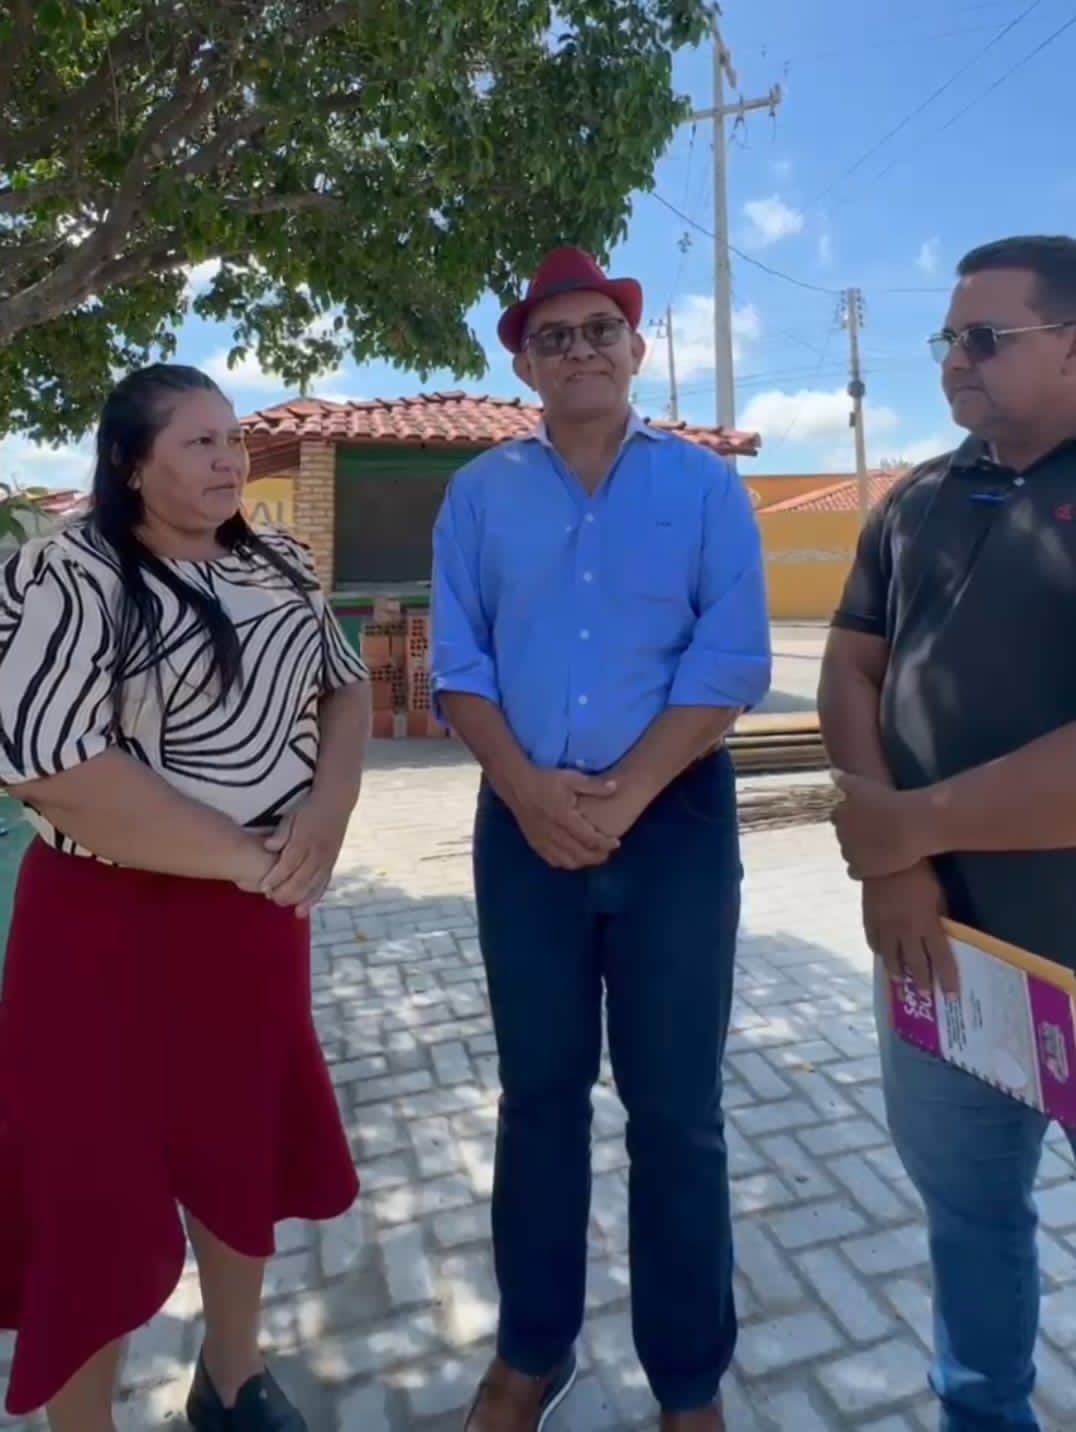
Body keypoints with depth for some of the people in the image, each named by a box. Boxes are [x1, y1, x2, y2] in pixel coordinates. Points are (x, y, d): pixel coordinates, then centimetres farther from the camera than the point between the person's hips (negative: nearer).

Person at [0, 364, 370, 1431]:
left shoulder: (276, 566, 6)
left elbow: (344, 686, 10)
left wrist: (326, 815, -9)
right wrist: (243, 854, -19)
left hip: (258, 915, 6)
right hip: (110, 927, -6)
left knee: (244, 1147, 20)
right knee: (99, 1185, 9)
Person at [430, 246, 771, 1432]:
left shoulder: (705, 485, 3)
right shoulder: (479, 493, 8)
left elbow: (732, 661, -6)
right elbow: (457, 659, 1)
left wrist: (621, 795, -14)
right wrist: (526, 787, -14)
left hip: (674, 819, -1)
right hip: (523, 824, 2)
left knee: (674, 1105, 7)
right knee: (539, 1090, 13)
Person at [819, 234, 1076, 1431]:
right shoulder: (919, 502, 7)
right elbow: (850, 671, 5)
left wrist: (914, 822, -14)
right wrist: (890, 867, -7)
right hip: (942, 929, 5)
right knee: (962, 1194, 21)